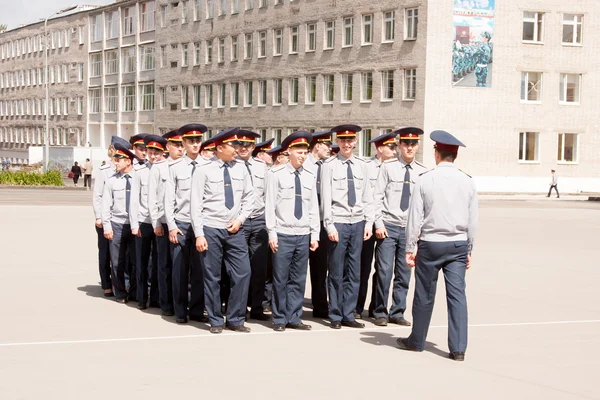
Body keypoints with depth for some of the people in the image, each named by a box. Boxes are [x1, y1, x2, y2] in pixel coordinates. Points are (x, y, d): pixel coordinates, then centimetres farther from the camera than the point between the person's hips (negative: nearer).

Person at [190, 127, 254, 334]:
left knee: (242, 273, -2)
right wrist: (199, 234, -11)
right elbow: (196, 203, -7)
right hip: (211, 229, -3)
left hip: (235, 230, 3)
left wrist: (240, 219, -2)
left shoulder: (240, 168, 4)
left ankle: (236, 319, 11)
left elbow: (249, 197, 11)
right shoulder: (204, 170, -7)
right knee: (212, 277, 4)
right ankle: (216, 321, 16)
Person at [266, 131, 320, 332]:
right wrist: (272, 233, -7)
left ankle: (294, 318, 14)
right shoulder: (277, 174, -3)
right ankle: (280, 319, 10)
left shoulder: (310, 177, 10)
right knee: (280, 279, 1)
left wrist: (315, 234, 8)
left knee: (298, 279, 7)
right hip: (283, 234, -4)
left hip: (303, 234, 4)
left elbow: (314, 207, 12)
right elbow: (270, 204, -3)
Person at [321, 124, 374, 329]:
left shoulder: (362, 166, 9)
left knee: (354, 272, 7)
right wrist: (330, 225, -10)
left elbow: (367, 197, 11)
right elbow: (325, 197, -6)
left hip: (358, 222, 4)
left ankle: (348, 315, 16)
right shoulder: (330, 165, -4)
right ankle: (335, 316, 12)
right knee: (336, 272, 2)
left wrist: (369, 222, 5)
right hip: (338, 222, -4)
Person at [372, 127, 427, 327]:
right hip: (388, 227, -3)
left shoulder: (422, 171, 5)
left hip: (409, 229, 3)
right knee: (384, 271, -5)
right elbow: (377, 196, -3)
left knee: (404, 274, 7)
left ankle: (397, 313, 17)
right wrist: (379, 224, -8)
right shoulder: (388, 166, -2)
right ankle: (380, 313, 8)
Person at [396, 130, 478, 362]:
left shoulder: (425, 180, -7)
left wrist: (410, 248, 0)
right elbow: (473, 220, 5)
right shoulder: (467, 182, 1)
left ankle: (416, 341, 23)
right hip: (459, 244, 2)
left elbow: (415, 217, -6)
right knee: (457, 294, 1)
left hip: (430, 243, -2)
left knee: (425, 295, 9)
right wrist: (469, 249, 14)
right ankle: (458, 348, -1)